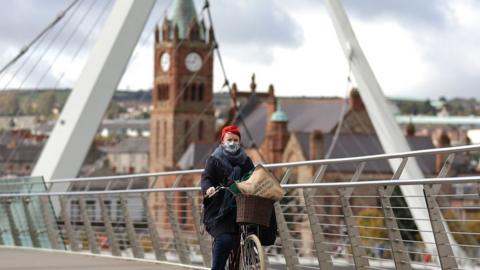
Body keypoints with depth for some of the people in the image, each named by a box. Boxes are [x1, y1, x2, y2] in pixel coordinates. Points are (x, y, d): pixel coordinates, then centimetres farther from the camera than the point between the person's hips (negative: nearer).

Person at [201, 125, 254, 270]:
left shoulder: (245, 161, 15)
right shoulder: (215, 159, 5)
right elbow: (206, 178, -5)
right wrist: (208, 188, -26)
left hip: (238, 207, 3)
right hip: (218, 208, -3)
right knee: (224, 239, -21)